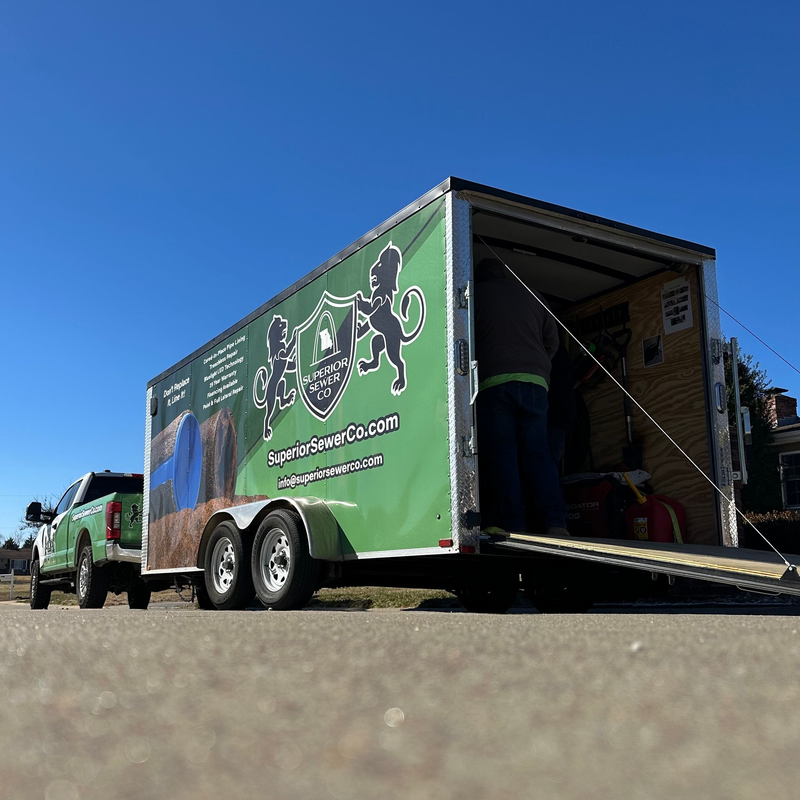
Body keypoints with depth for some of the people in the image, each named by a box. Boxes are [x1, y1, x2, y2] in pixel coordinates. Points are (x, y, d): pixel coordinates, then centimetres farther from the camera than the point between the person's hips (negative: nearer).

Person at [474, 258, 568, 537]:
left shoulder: (475, 294, 11)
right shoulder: (530, 296, 21)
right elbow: (552, 341, 22)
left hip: (493, 380, -3)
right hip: (535, 381, 3)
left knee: (501, 454, -3)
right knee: (538, 452, 3)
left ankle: (512, 524, -10)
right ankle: (556, 524, -6)